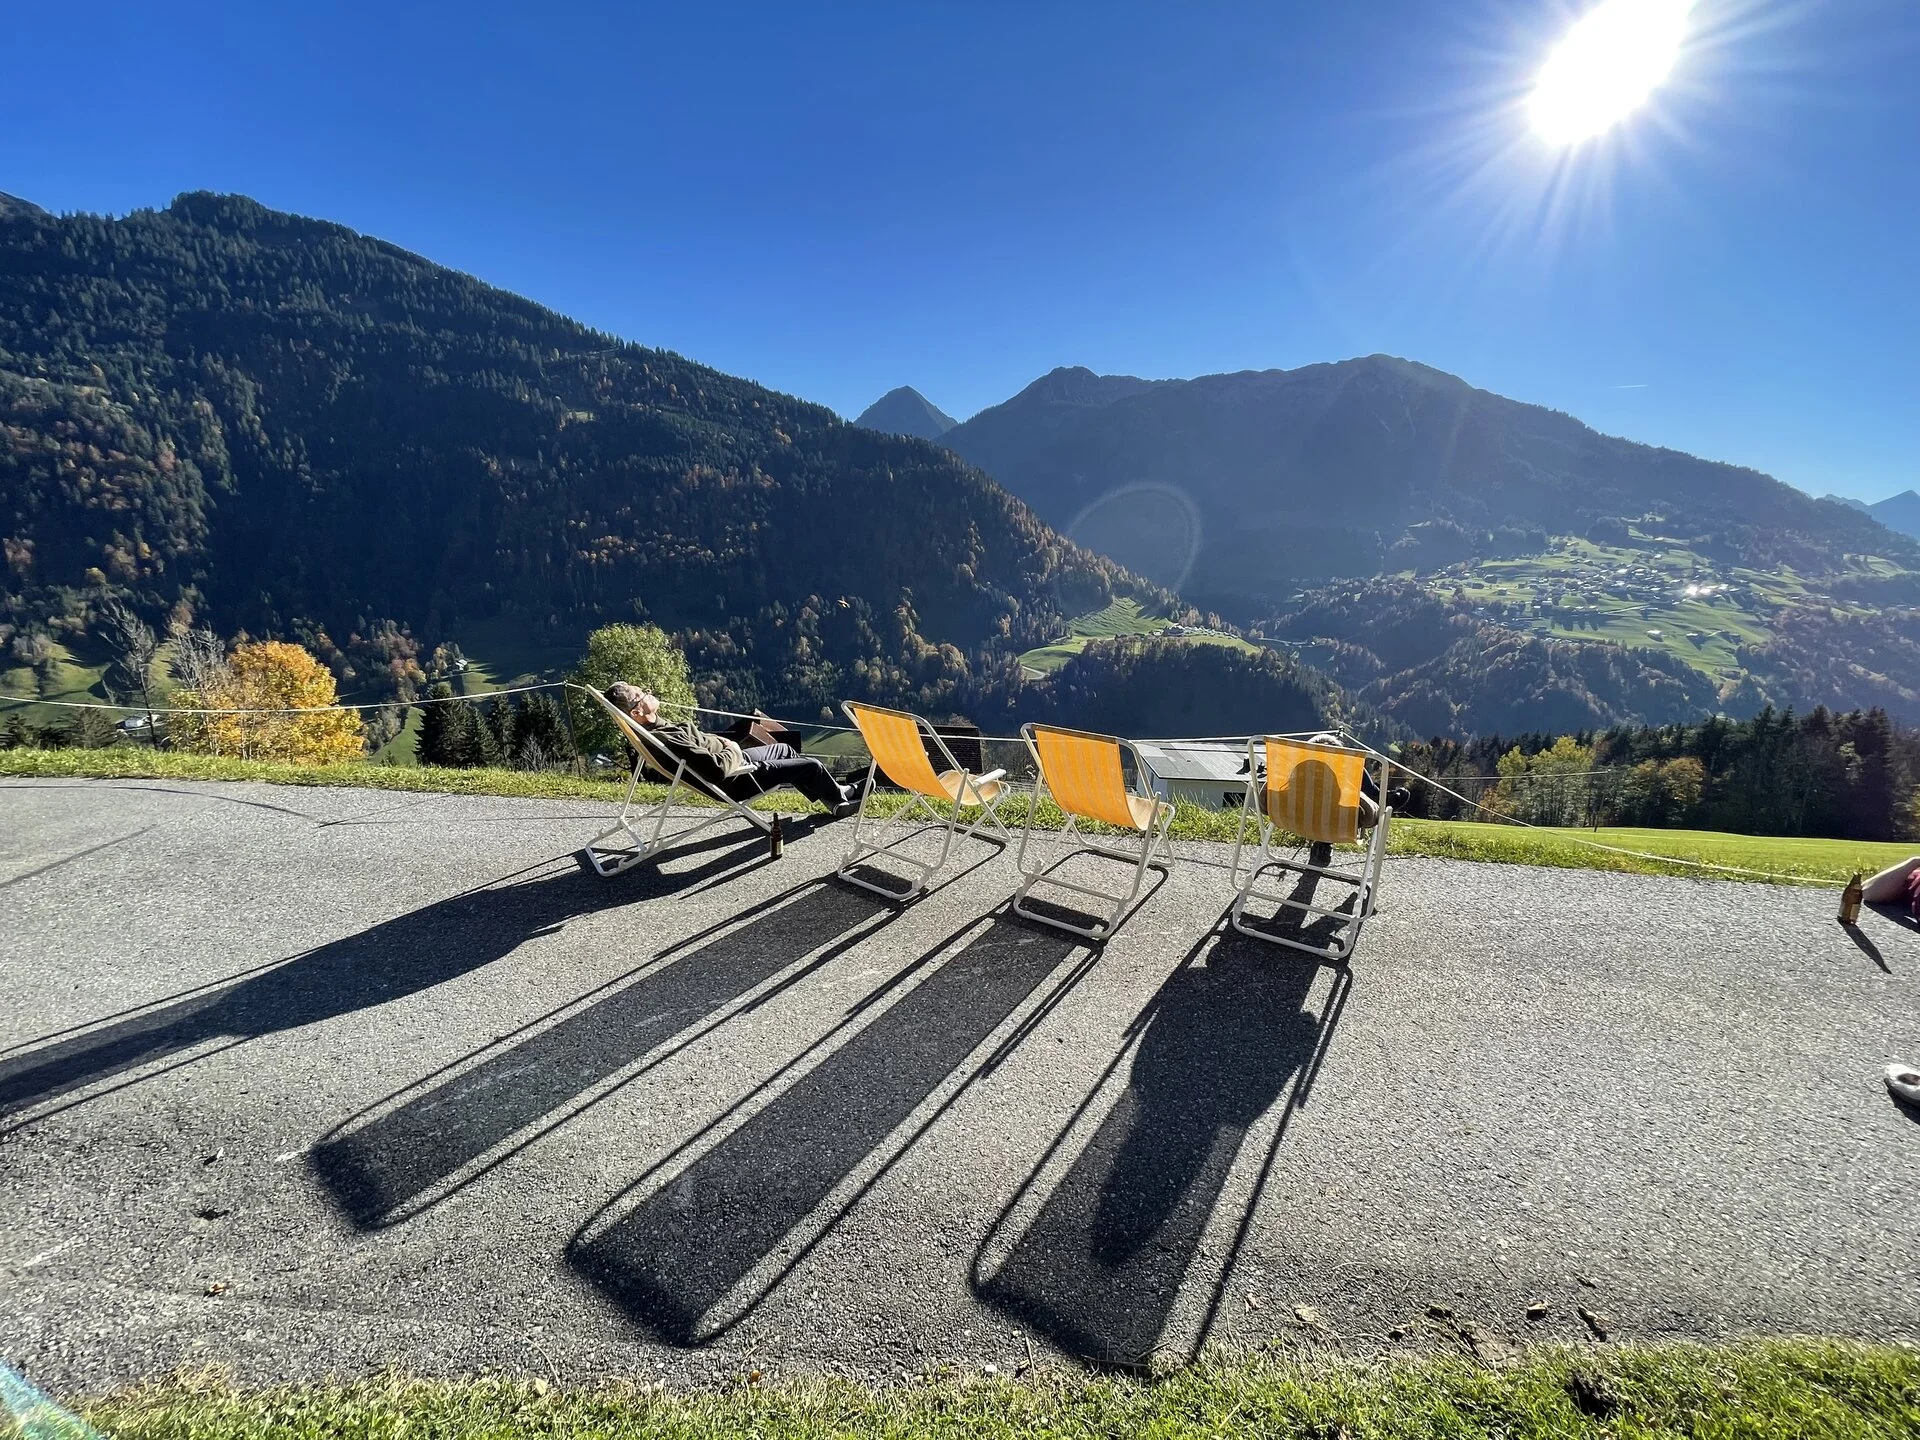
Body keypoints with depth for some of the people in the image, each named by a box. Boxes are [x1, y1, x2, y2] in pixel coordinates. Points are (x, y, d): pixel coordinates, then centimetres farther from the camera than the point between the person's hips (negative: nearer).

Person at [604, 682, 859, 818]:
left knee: (783, 749, 25)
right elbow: (718, 768, -34)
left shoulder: (652, 728, -6)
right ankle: (839, 798, 32)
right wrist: (733, 750, -15)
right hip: (737, 780, -9)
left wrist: (724, 743, -2)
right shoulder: (664, 740, -35)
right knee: (811, 765, 2)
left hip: (732, 758, 10)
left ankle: (832, 792, 39)